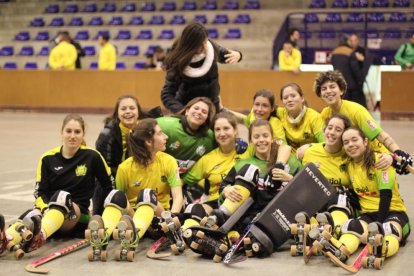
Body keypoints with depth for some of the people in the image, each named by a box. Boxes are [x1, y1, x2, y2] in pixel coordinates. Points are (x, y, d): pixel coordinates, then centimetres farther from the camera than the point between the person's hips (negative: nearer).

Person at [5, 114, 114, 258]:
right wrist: (47, 209, -18)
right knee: (32, 216, -36)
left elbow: (109, 185, 11)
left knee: (62, 197, -37)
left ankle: (39, 237, -67)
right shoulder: (48, 159, 5)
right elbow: (39, 193, 2)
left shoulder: (92, 157, 1)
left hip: (78, 216, -2)